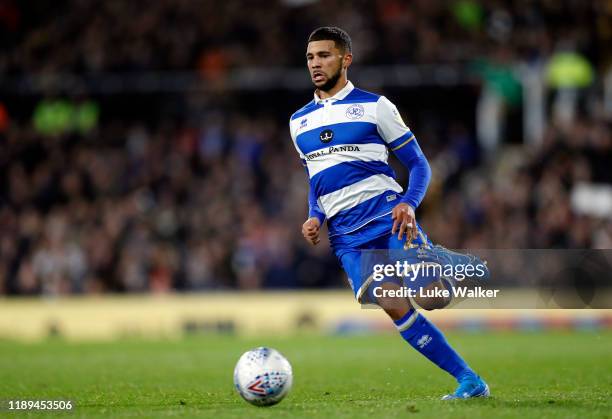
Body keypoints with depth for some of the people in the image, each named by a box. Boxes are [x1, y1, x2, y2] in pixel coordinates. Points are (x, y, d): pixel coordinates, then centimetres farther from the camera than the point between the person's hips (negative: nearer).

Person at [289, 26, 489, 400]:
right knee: (393, 305, -17)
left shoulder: (374, 106, 5)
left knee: (430, 296, -25)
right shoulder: (299, 121, 19)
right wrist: (315, 218, 8)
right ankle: (470, 381, -10)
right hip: (345, 233, 3)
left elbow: (418, 164, 6)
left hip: (386, 211, -3)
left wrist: (408, 204, -13)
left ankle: (454, 263, 12)